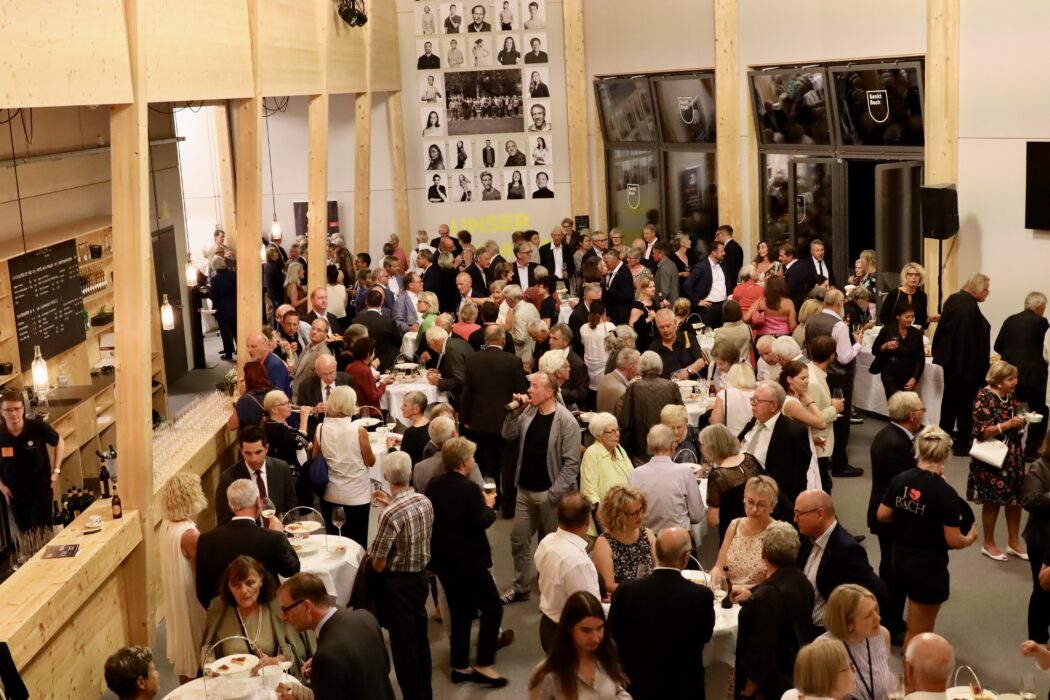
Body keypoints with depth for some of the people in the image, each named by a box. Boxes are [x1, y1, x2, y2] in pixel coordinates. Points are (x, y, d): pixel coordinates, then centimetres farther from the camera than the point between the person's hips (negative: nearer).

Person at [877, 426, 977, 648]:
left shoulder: (900, 479, -5)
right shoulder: (946, 493, -20)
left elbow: (882, 515, 4)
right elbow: (953, 541, -16)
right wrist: (970, 538, 5)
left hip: (900, 558, 6)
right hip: (928, 565, -6)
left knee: (917, 626, 28)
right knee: (918, 632, 11)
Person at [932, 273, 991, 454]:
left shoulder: (953, 299, 4)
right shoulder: (971, 307, -23)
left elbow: (942, 326, 12)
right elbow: (972, 339, -24)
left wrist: (937, 351, 20)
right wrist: (979, 368, -19)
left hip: (949, 358, 9)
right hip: (966, 363, -9)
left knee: (950, 398, 20)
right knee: (966, 402, 1)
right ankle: (962, 444, 7)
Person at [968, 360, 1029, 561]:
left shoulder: (1011, 396, 5)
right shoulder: (984, 398, -18)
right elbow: (981, 432, -22)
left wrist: (1024, 420, -1)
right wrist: (1008, 424, -29)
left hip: (1013, 456, 7)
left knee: (1016, 498, 11)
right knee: (993, 501, 4)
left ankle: (1013, 542, 25)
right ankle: (988, 544, 21)